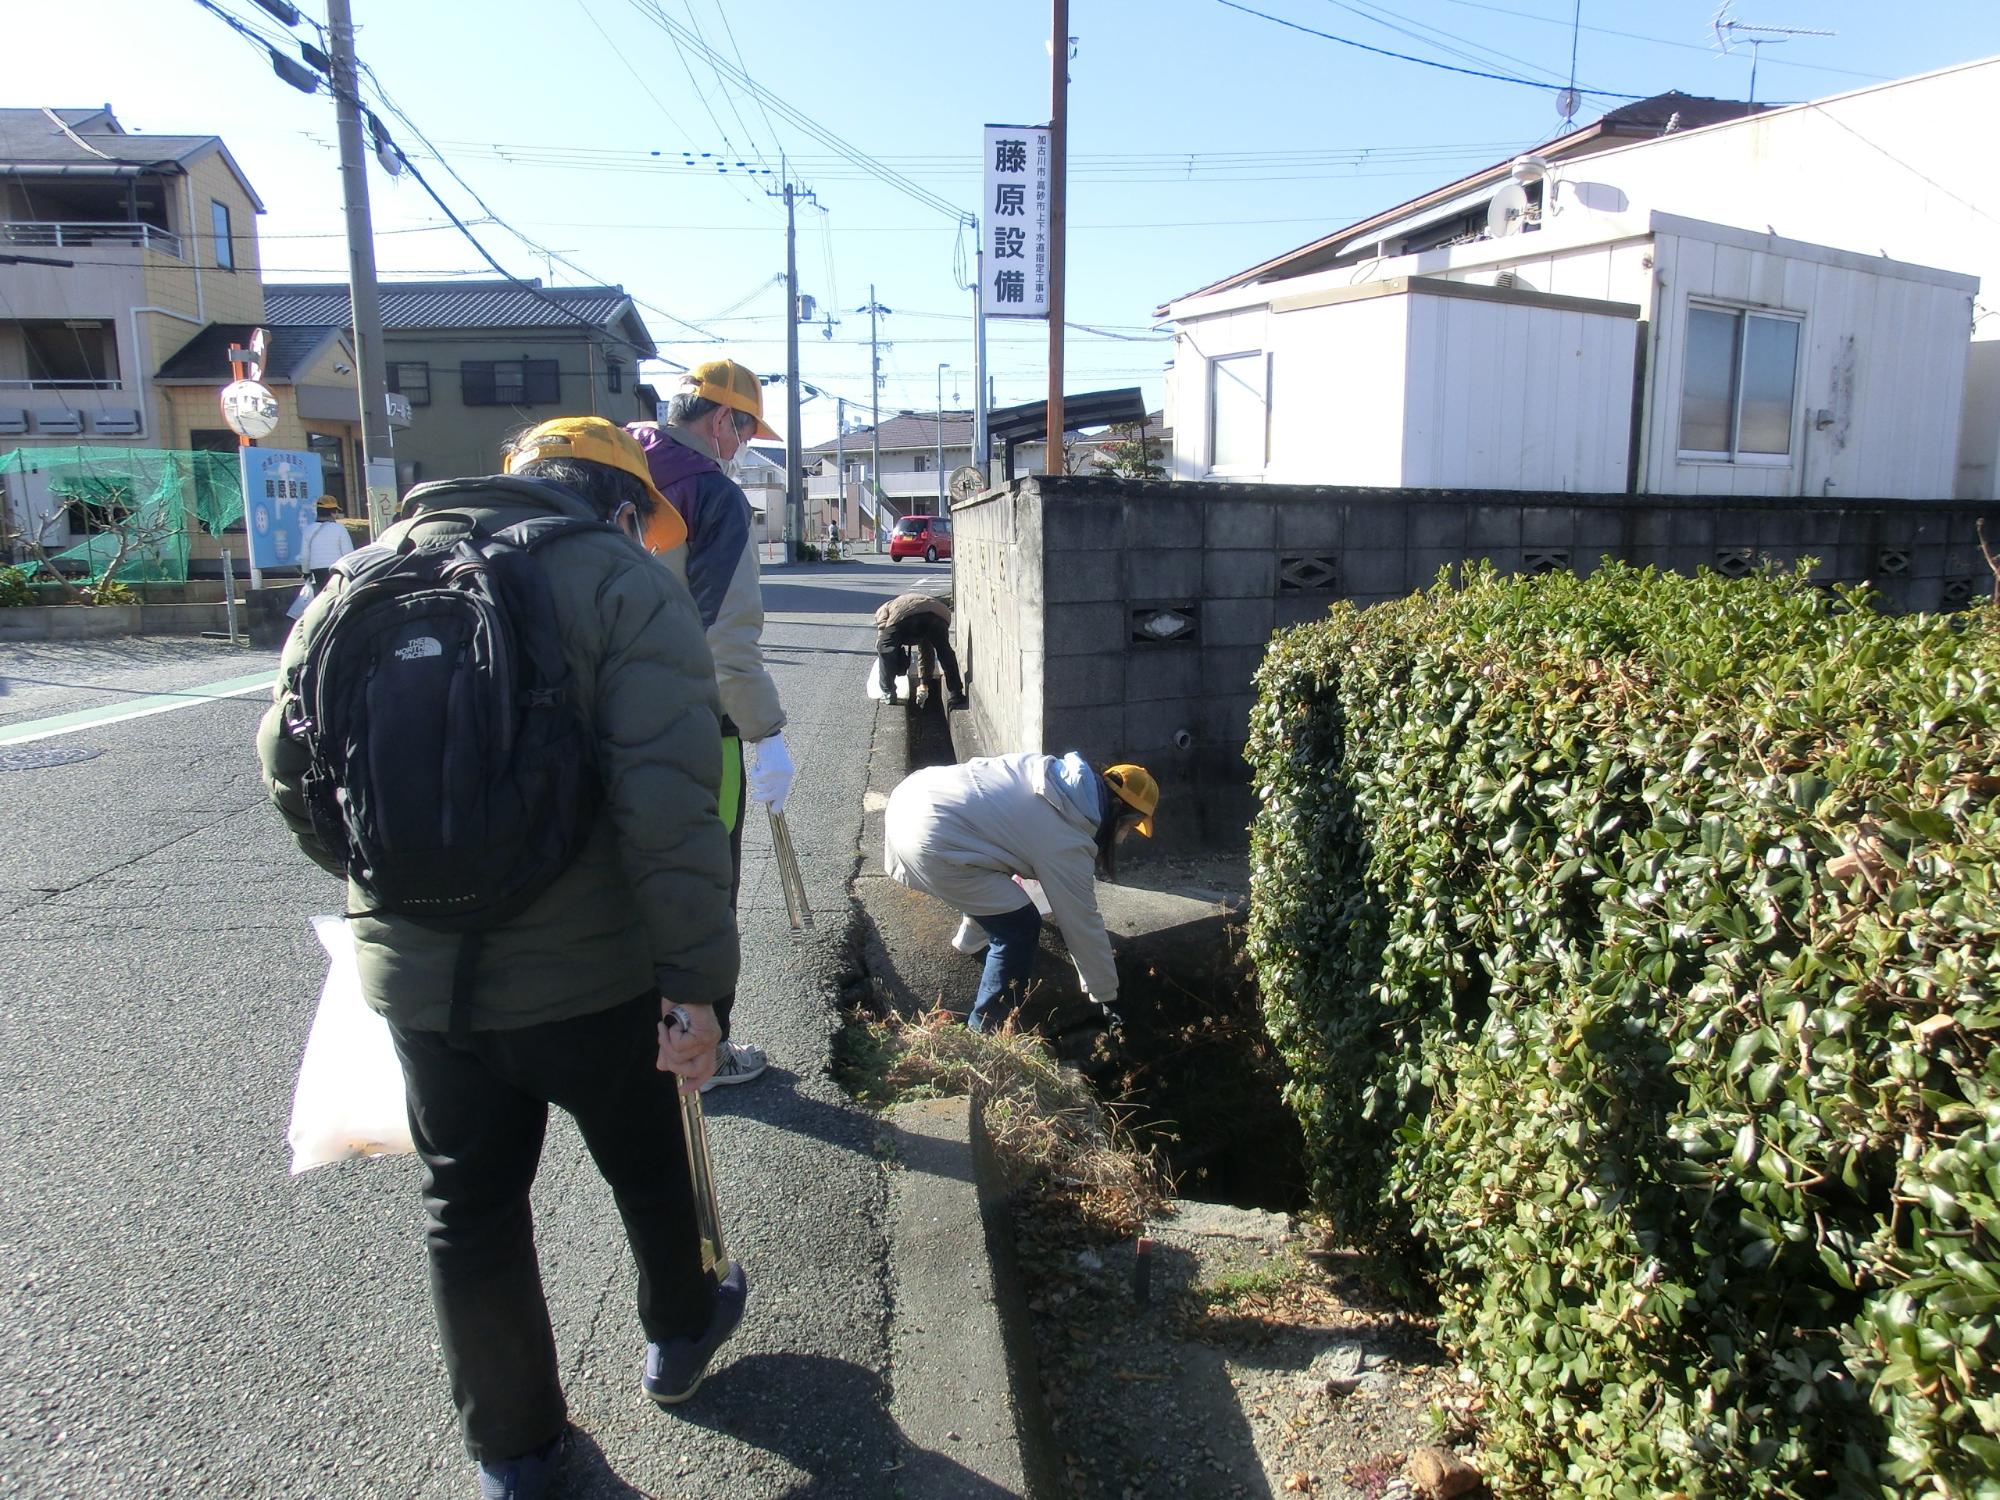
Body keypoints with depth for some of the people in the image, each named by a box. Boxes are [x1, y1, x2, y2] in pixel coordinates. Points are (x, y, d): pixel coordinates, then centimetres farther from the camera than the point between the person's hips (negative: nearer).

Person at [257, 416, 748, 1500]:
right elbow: (669, 805, -23)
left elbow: (289, 759, 9)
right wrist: (699, 984, -19)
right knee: (650, 1165, 23)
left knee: (469, 1204, 21)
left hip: (415, 975, 4)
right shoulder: (629, 585, -12)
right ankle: (679, 1337, 48)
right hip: (588, 974, -4)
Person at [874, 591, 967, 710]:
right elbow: (926, 653, 50)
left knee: (885, 648, 18)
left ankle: (888, 693, 15)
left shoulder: (884, 609, 39)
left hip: (902, 614, -3)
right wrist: (923, 684, 54)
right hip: (939, 612, 4)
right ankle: (956, 696, 19)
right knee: (945, 653, 24)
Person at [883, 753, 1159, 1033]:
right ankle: (986, 1029, 13)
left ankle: (978, 920, 56)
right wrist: (1107, 996, 15)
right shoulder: (1067, 842, -6)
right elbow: (1083, 925, 3)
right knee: (1020, 930, 2)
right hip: (929, 842, -9)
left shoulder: (1059, 775, 14)